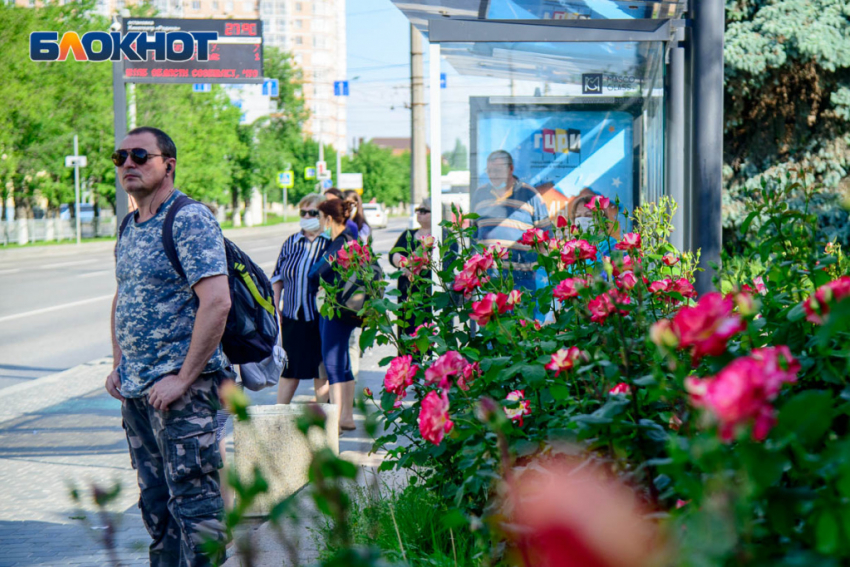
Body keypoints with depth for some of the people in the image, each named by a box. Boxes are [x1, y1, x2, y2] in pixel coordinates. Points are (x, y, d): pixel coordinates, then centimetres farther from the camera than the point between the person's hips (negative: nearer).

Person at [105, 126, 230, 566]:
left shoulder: (191, 220, -13)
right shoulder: (129, 228, 14)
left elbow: (216, 302, -22)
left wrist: (183, 379, -22)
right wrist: (119, 365, 16)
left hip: (181, 387, -9)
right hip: (136, 389, 9)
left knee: (193, 503, -6)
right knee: (155, 501, 15)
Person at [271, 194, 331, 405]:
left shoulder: (330, 244, -4)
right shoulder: (291, 243, 9)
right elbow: (277, 278, 15)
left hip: (320, 318, -3)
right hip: (292, 318, 4)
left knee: (321, 371, 4)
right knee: (289, 371, 9)